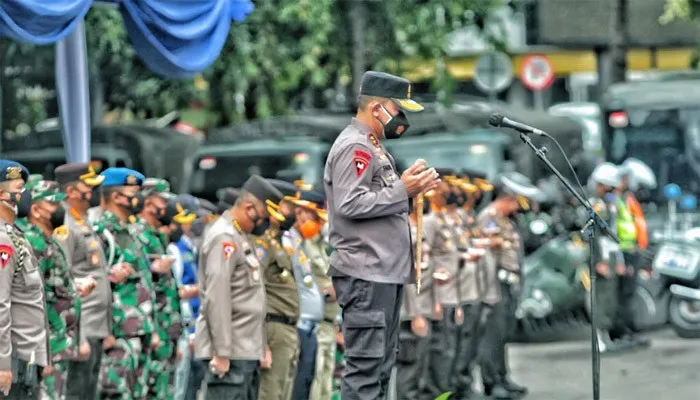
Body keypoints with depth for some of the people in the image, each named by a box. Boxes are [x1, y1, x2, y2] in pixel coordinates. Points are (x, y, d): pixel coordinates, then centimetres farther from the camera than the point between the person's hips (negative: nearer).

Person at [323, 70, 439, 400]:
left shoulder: (373, 147, 21)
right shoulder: (354, 147, -11)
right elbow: (351, 204, -21)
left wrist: (412, 189, 10)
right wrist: (402, 190, -18)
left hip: (386, 273, 11)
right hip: (366, 275, -11)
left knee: (382, 365, 11)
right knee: (364, 366, -12)